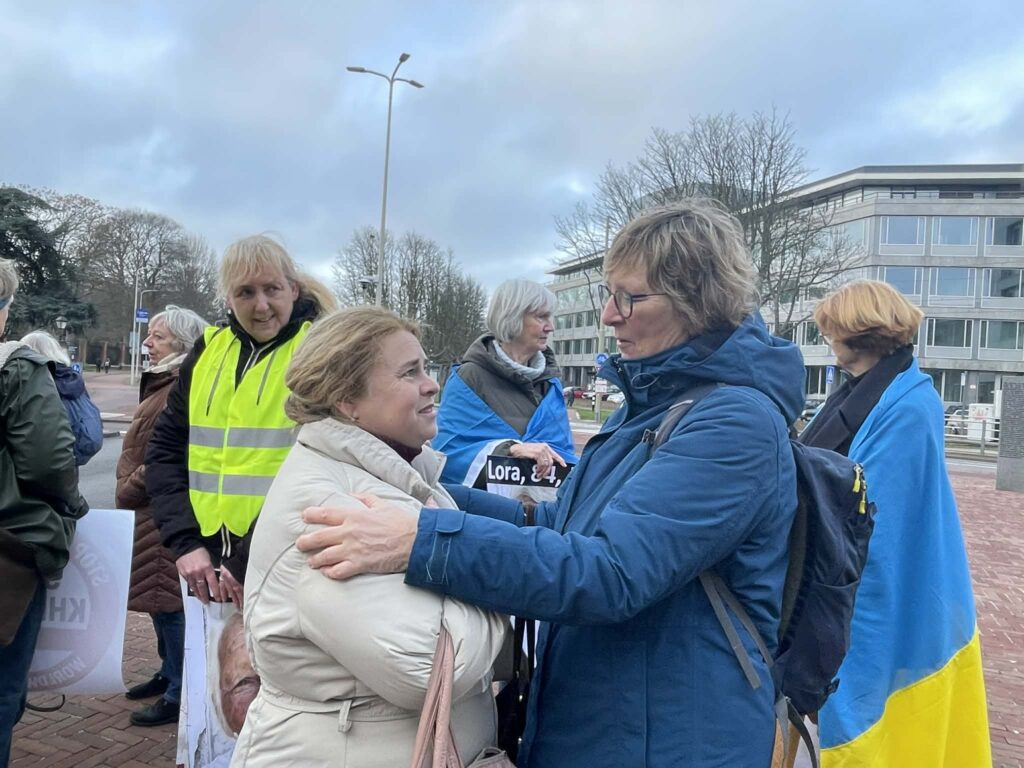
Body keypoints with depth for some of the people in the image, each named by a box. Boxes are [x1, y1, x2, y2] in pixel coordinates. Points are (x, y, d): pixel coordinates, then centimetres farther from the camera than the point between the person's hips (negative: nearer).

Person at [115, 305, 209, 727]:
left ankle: (180, 694, 11)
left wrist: (128, 490, -13)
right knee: (160, 597, 19)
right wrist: (128, 487, 15)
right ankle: (169, 673, 35)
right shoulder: (162, 383, 14)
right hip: (149, 511, 10)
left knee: (167, 599, -1)